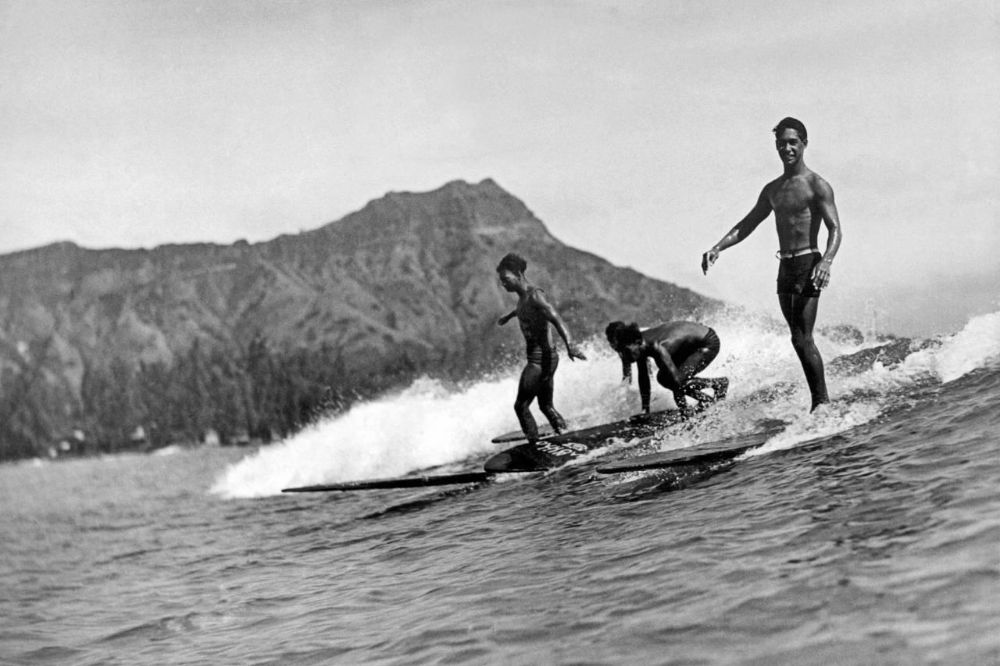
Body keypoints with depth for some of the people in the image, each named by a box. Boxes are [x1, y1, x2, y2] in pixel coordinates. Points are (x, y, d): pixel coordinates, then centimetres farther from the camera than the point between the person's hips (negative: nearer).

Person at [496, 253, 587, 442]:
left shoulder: (534, 295, -16)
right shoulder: (523, 296, 11)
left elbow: (556, 319, -30)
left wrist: (569, 344, -45)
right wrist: (509, 316, 58)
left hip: (542, 359, -10)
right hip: (540, 358, 10)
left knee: (521, 406, -8)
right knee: (546, 405, 16)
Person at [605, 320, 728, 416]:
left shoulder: (656, 347, -37)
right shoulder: (639, 343, -12)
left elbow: (677, 380, -35)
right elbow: (643, 377, -1)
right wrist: (645, 409, -1)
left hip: (708, 343, -8)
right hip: (690, 346, 8)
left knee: (678, 381, -21)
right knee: (663, 378, 0)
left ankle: (719, 383, 1)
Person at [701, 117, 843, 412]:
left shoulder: (817, 185, -6)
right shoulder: (772, 190, 15)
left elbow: (835, 229, -14)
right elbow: (746, 225, 21)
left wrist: (826, 261, -32)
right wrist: (717, 248, 7)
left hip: (808, 265, -7)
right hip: (784, 268, 7)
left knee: (803, 339, -13)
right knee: (799, 340, 7)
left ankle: (822, 403, -7)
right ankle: (819, 401, 14)